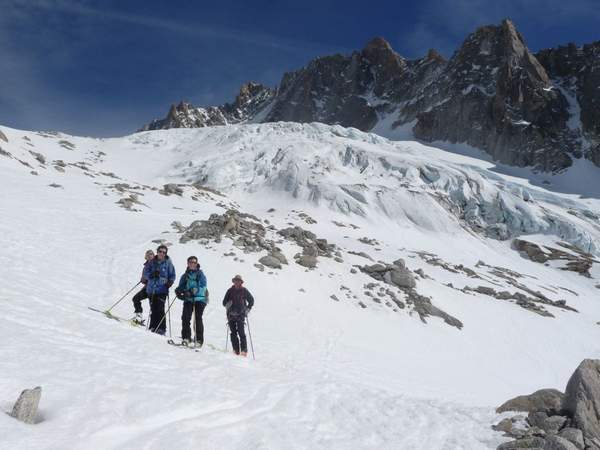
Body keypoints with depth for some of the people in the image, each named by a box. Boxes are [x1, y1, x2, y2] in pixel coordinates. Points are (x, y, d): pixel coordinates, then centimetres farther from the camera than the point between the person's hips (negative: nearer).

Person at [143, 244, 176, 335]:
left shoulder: (168, 263, 3)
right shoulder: (152, 262, 8)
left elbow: (172, 275, 7)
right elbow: (145, 273, 4)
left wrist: (170, 282, -14)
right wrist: (152, 275, -16)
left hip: (162, 289, -3)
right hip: (151, 289, 3)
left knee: (160, 310, -12)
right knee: (153, 309, 7)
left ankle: (161, 329, -7)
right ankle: (153, 328, 16)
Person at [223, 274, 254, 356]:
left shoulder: (244, 291, 3)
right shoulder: (230, 291, 8)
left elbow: (251, 300, 10)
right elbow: (224, 302, 8)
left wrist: (247, 309, 0)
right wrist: (227, 304, -13)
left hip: (241, 315, -3)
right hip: (231, 315, 3)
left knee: (241, 332, -11)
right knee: (233, 333, 2)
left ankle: (244, 350, -7)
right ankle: (236, 350, 8)